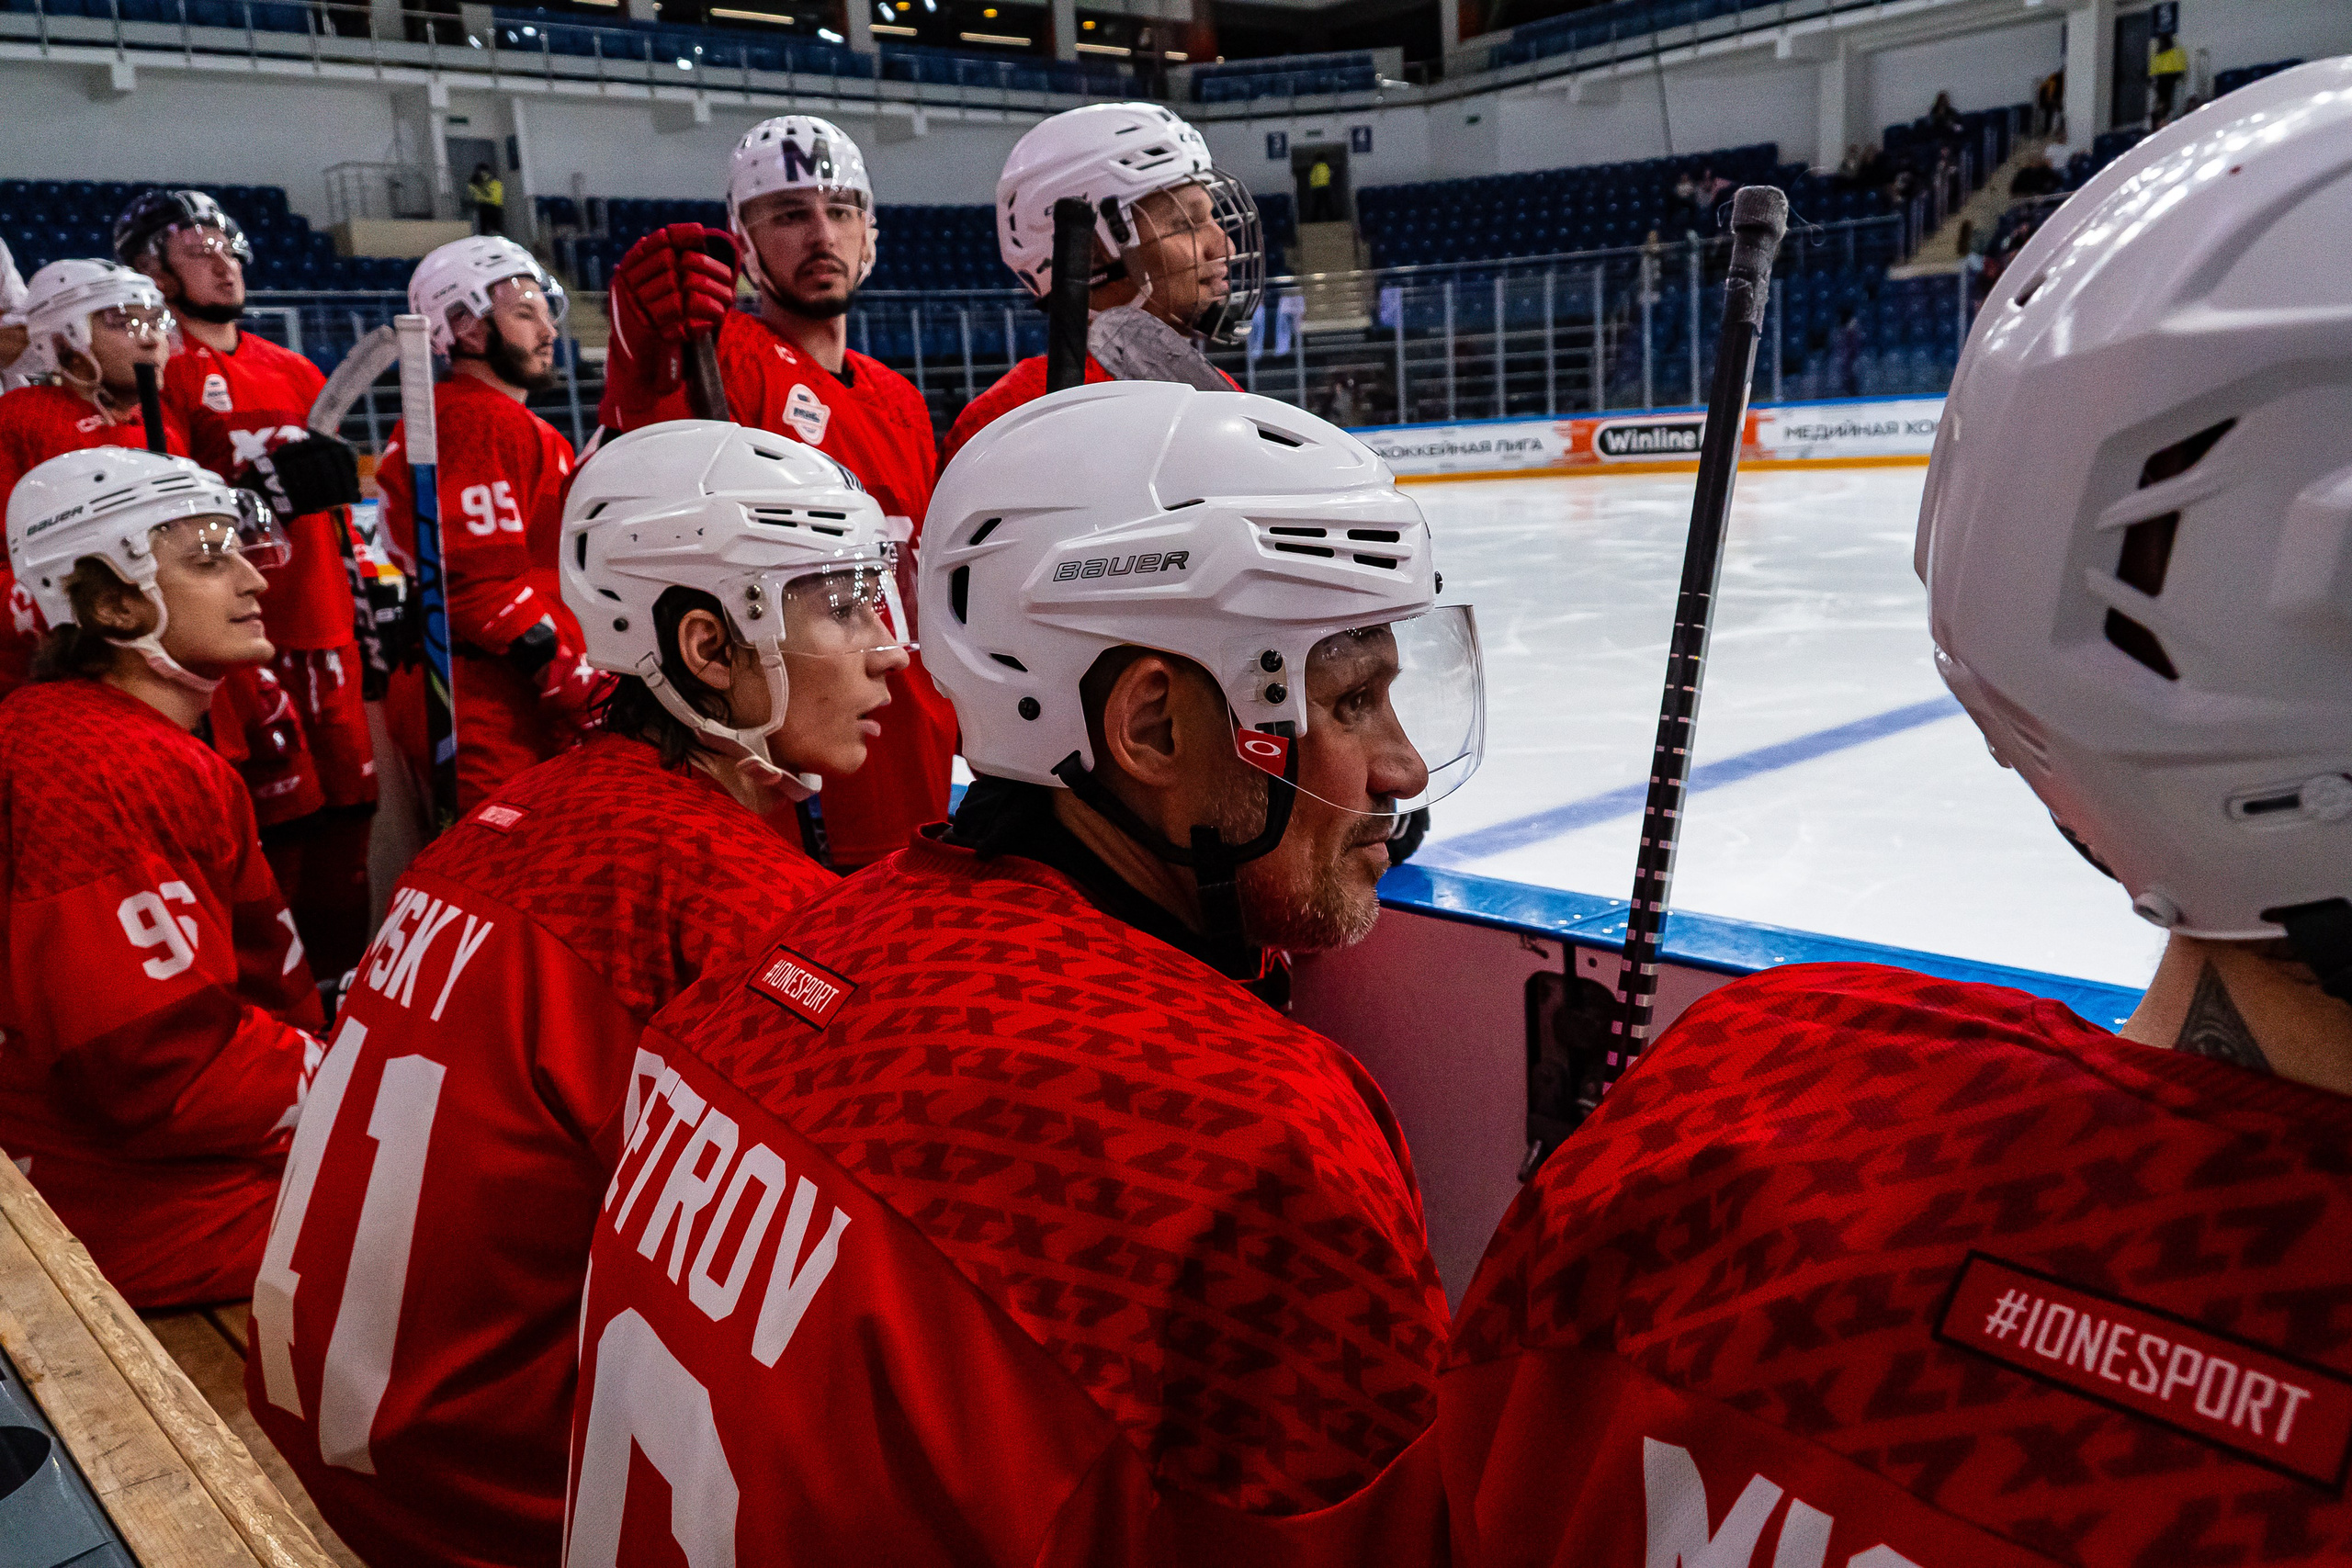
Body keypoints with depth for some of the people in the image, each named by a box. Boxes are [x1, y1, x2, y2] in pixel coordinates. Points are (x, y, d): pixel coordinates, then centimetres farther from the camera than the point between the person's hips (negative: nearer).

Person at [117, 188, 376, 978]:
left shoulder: (296, 372, 21)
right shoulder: (160, 376, -1)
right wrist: (257, 493, -23)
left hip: (326, 627, 7)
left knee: (347, 807, 9)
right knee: (273, 823, -7)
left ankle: (345, 972, 20)